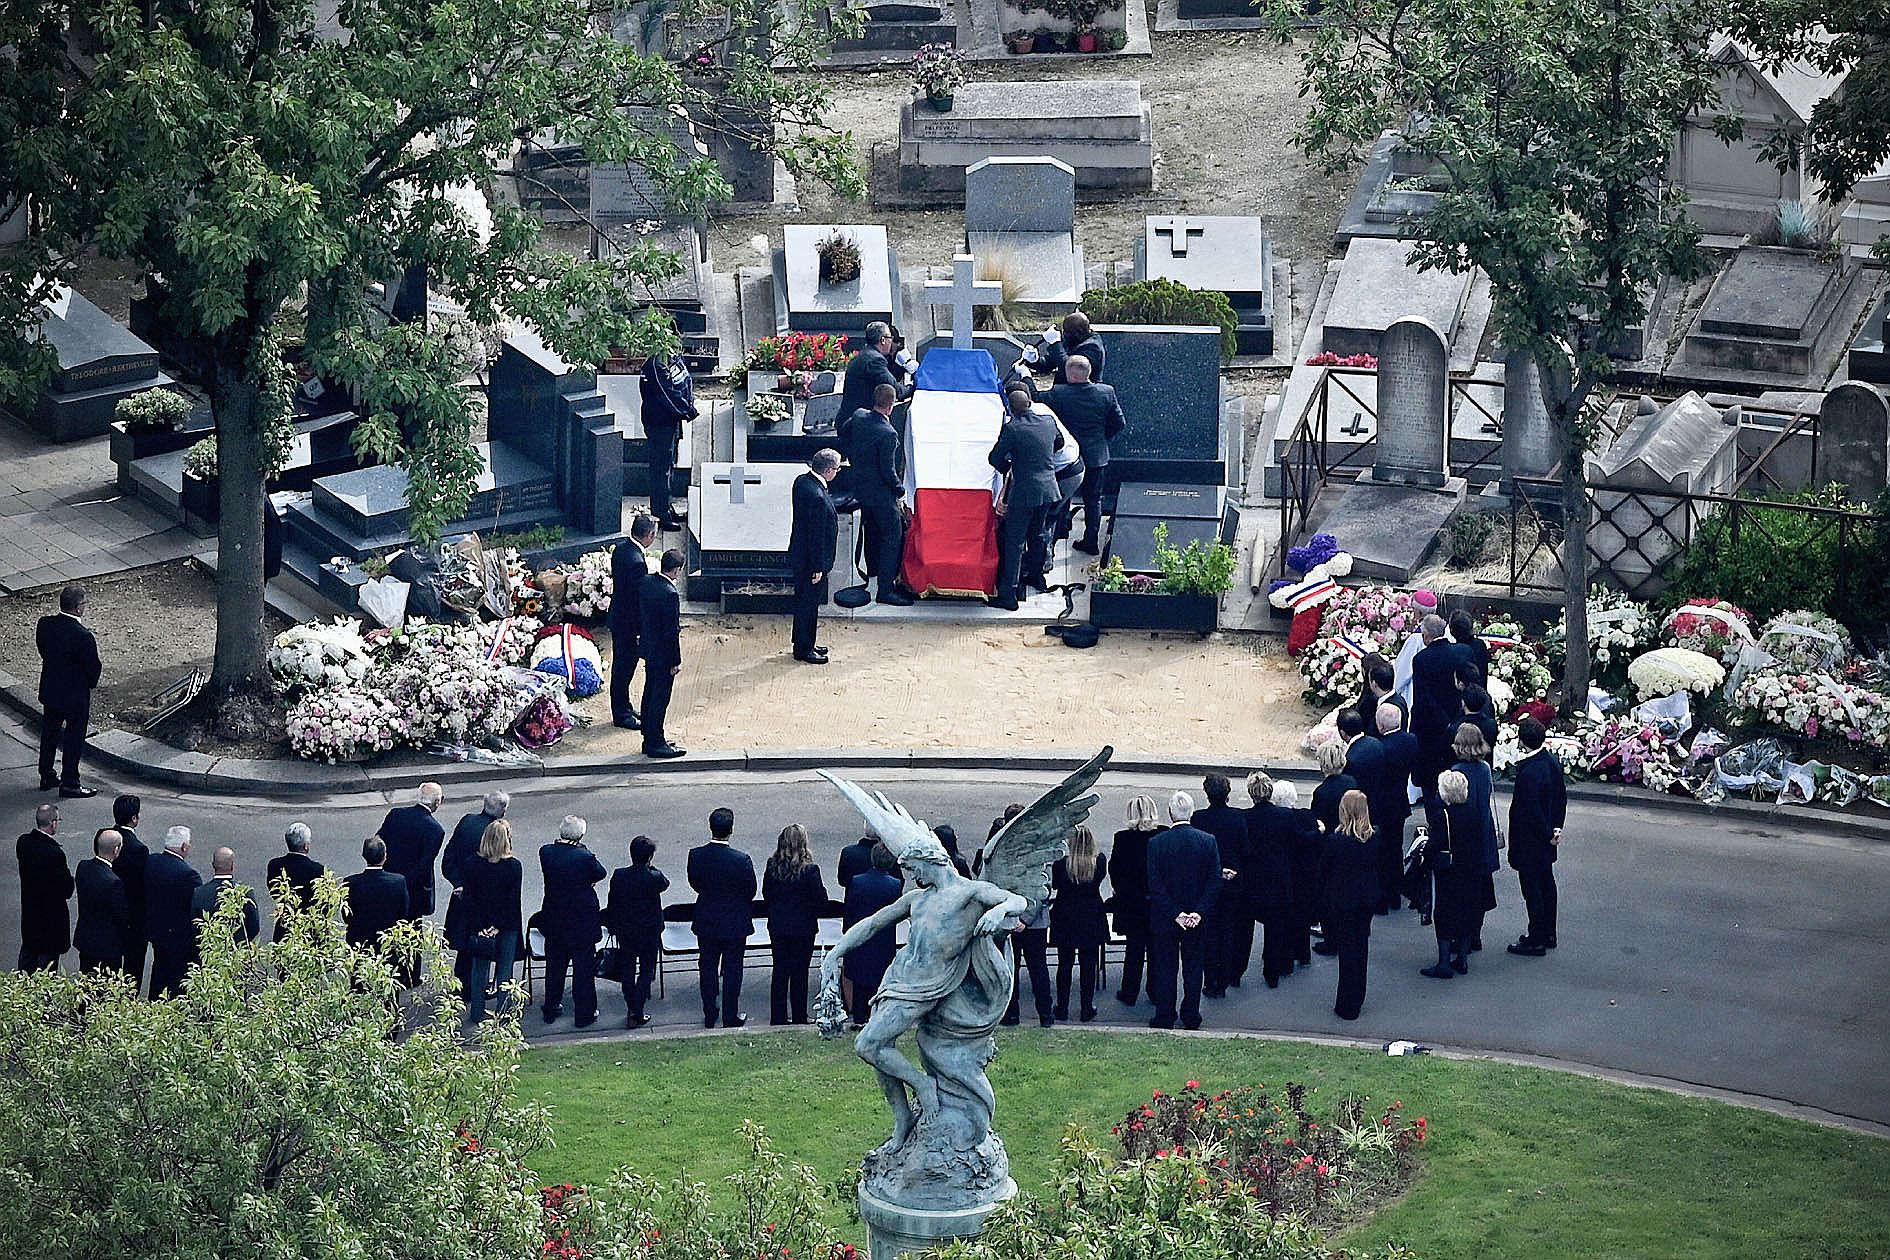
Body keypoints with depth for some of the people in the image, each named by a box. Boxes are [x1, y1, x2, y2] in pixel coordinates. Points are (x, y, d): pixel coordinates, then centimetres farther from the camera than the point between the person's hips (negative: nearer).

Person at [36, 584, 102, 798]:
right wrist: (92, 681, 3)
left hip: (49, 690, 6)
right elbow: (93, 668, -19)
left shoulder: (44, 625, -10)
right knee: (74, 739, 10)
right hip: (75, 696, -6)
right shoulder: (82, 636, -29)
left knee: (49, 734, 22)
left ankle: (46, 777, 35)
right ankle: (70, 784, 20)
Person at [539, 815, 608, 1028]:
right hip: (582, 921, -4)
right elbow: (601, 873, -5)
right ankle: (585, 1014, 15)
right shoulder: (584, 857, -23)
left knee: (555, 965, 20)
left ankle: (551, 1009, 31)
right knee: (583, 968, 8)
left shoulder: (546, 853, -11)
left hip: (554, 920, 4)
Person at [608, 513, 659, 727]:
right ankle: (622, 714, 16)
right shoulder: (636, 561, -29)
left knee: (622, 666, 20)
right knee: (624, 667, 4)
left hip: (618, 616, 10)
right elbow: (640, 596, -23)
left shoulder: (620, 548, 0)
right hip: (628, 621, -10)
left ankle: (624, 708, 33)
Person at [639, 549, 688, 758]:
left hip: (647, 646, 9)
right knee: (660, 699, 1)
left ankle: (649, 738, 28)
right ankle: (656, 743, 8)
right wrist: (676, 661, -14)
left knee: (650, 694, 18)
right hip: (663, 654, -9)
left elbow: (638, 612, 12)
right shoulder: (670, 594, -27)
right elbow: (672, 631, -22)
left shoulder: (646, 582, -2)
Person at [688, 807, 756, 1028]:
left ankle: (709, 1015, 26)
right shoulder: (741, 860, -22)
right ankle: (731, 1017, 18)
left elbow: (694, 882, 1)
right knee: (732, 970, 11)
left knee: (707, 968, 17)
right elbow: (750, 890, -10)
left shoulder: (696, 856, -14)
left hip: (706, 922, 3)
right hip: (734, 923, -3)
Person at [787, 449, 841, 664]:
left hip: (800, 555, 10)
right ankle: (804, 650, 15)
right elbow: (817, 535, -24)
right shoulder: (817, 497, -29)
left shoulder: (802, 481, 0)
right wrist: (818, 568, -18)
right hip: (811, 560, -10)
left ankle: (803, 644, 34)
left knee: (803, 602, 21)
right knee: (809, 604, 4)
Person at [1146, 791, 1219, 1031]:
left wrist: (1175, 914, -12)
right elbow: (1214, 882, -9)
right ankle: (1191, 1017, 20)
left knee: (1165, 969, 9)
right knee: (1193, 968, 13)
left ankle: (1164, 1018, 14)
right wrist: (1199, 912, -10)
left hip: (1164, 920, -2)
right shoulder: (1208, 841, -8)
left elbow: (1154, 885, -14)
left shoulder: (1156, 843, -13)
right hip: (1198, 920, 2)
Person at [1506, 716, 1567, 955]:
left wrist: (1548, 834, -12)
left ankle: (1536, 941, 9)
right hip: (1546, 839, 9)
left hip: (1529, 841, -9)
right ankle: (1548, 934, 32)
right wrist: (1556, 828, 10)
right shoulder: (1553, 761, -1)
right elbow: (1562, 796, 9)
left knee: (1532, 888, 1)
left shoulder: (1529, 772, -28)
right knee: (1546, 883, 19)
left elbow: (1531, 810, -25)